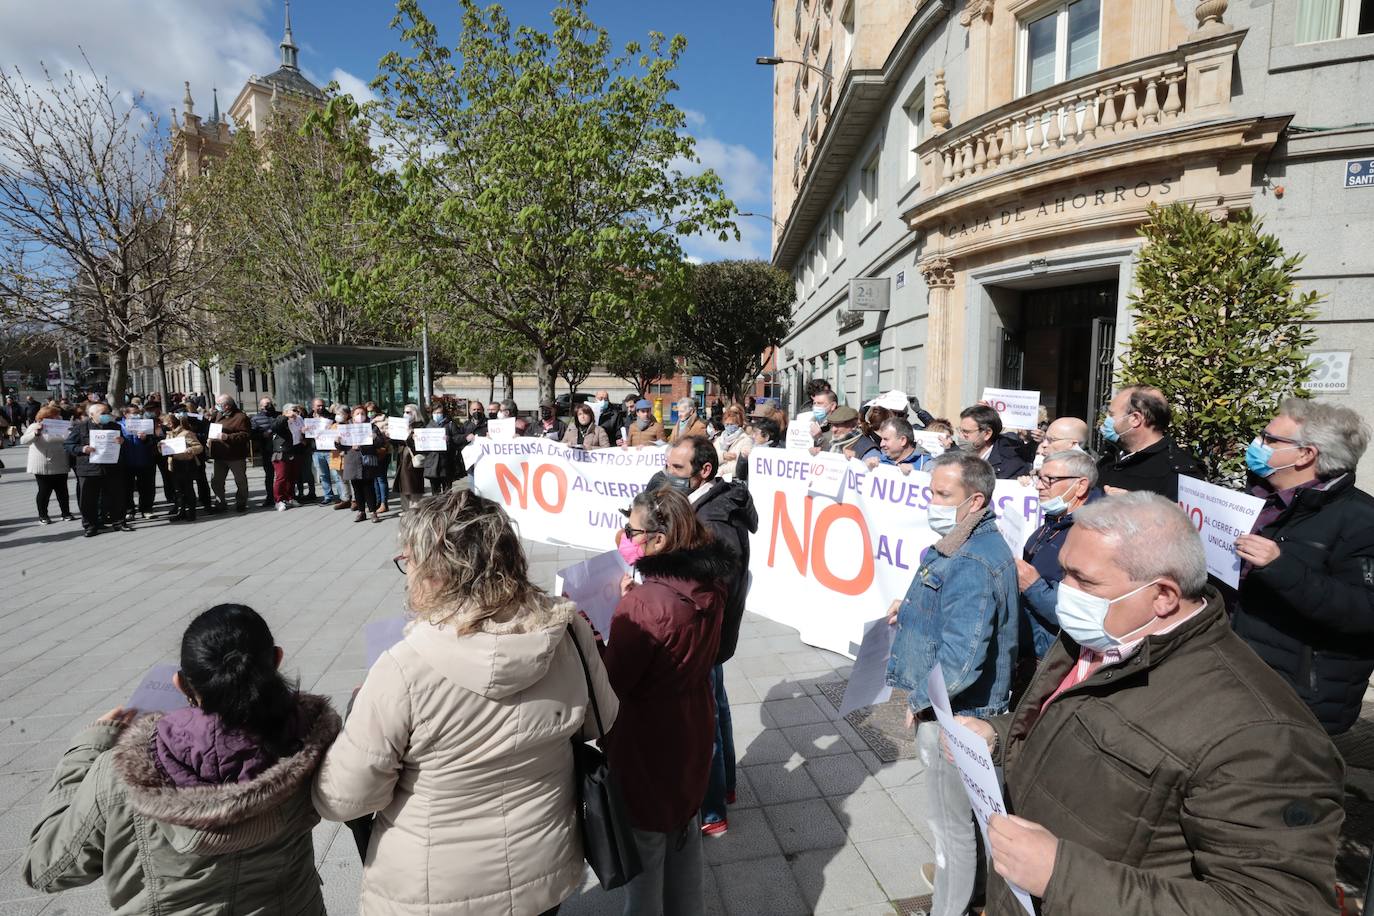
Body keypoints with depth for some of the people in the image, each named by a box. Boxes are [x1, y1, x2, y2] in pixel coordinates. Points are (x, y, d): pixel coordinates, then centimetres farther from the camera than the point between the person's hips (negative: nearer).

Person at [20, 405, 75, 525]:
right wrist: (36, 433, -31)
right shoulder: (35, 426, -3)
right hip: (43, 467, -4)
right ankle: (43, 516, 14)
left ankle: (66, 513, 16)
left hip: (60, 466, 4)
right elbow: (23, 440, -15)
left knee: (62, 491, 8)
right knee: (44, 491, 2)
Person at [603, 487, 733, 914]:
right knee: (684, 829, 27)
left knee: (644, 844, 15)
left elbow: (611, 684, -22)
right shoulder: (709, 585, -8)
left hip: (648, 743, -7)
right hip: (693, 730, 8)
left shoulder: (643, 604, -31)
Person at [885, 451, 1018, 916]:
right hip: (947, 705, 10)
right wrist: (911, 607, 4)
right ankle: (953, 871, 49)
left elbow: (962, 657, -34)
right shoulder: (967, 543, 3)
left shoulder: (972, 564, -29)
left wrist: (921, 699, -19)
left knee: (950, 815, 10)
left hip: (953, 712, -10)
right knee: (957, 807, 28)